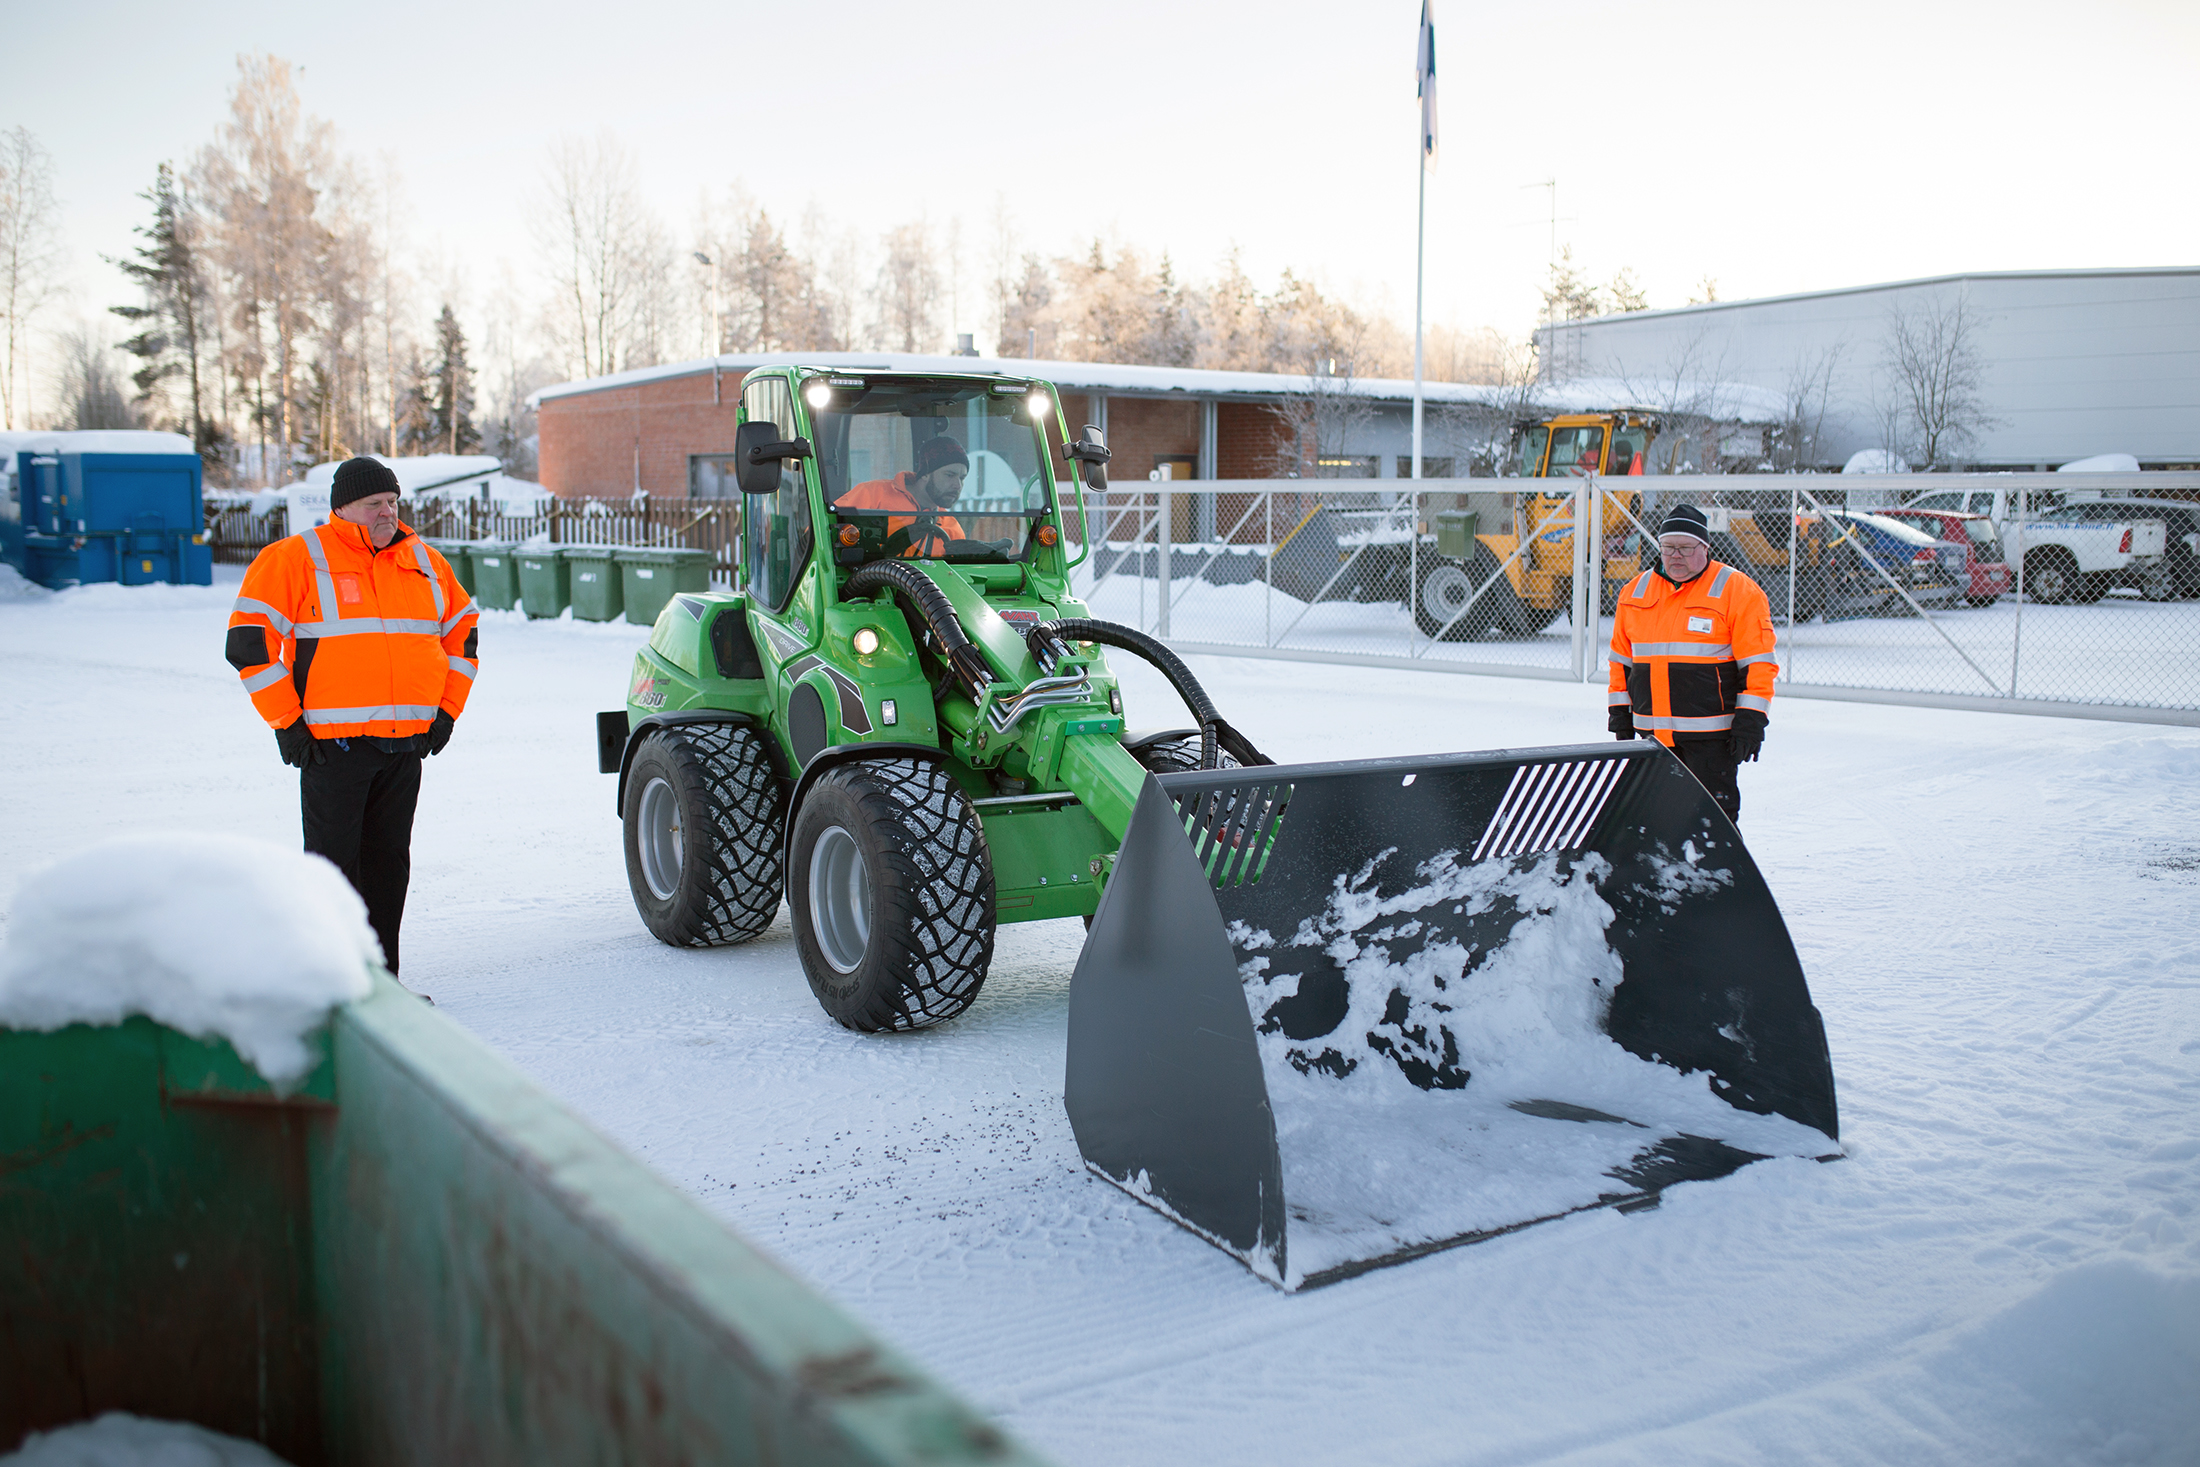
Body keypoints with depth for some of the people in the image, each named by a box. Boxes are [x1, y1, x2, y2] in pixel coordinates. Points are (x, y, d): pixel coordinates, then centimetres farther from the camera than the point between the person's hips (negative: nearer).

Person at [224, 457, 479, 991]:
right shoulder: (298, 559, -4)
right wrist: (287, 723, -9)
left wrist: (446, 711, 12)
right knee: (334, 865, -2)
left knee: (389, 865, 10)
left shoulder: (424, 561, 12)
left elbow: (463, 633, 22)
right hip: (333, 745, -5)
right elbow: (248, 641, -7)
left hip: (406, 745, 5)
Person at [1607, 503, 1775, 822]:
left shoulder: (1737, 591, -5)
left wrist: (1751, 720, -12)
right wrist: (1620, 712, 15)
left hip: (1710, 735, -5)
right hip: (1653, 732, 5)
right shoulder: (1636, 592, 11)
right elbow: (1621, 658, 18)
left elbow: (1758, 661, -7)